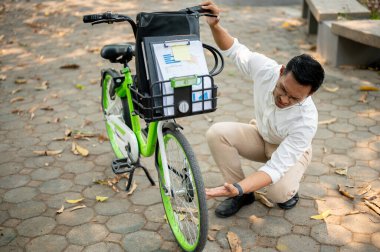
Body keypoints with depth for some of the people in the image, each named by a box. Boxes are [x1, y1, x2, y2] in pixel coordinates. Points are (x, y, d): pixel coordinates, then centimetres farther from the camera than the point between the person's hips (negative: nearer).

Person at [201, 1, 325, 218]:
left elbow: (276, 167, -41)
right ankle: (244, 195, -7)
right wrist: (215, 26, -30)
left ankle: (290, 188, 7)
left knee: (279, 193, -34)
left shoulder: (306, 121, -38)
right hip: (260, 136, 4)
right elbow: (235, 50, -10)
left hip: (290, 150, -4)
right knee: (217, 133, -26)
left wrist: (237, 188, -55)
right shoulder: (265, 68, -30)